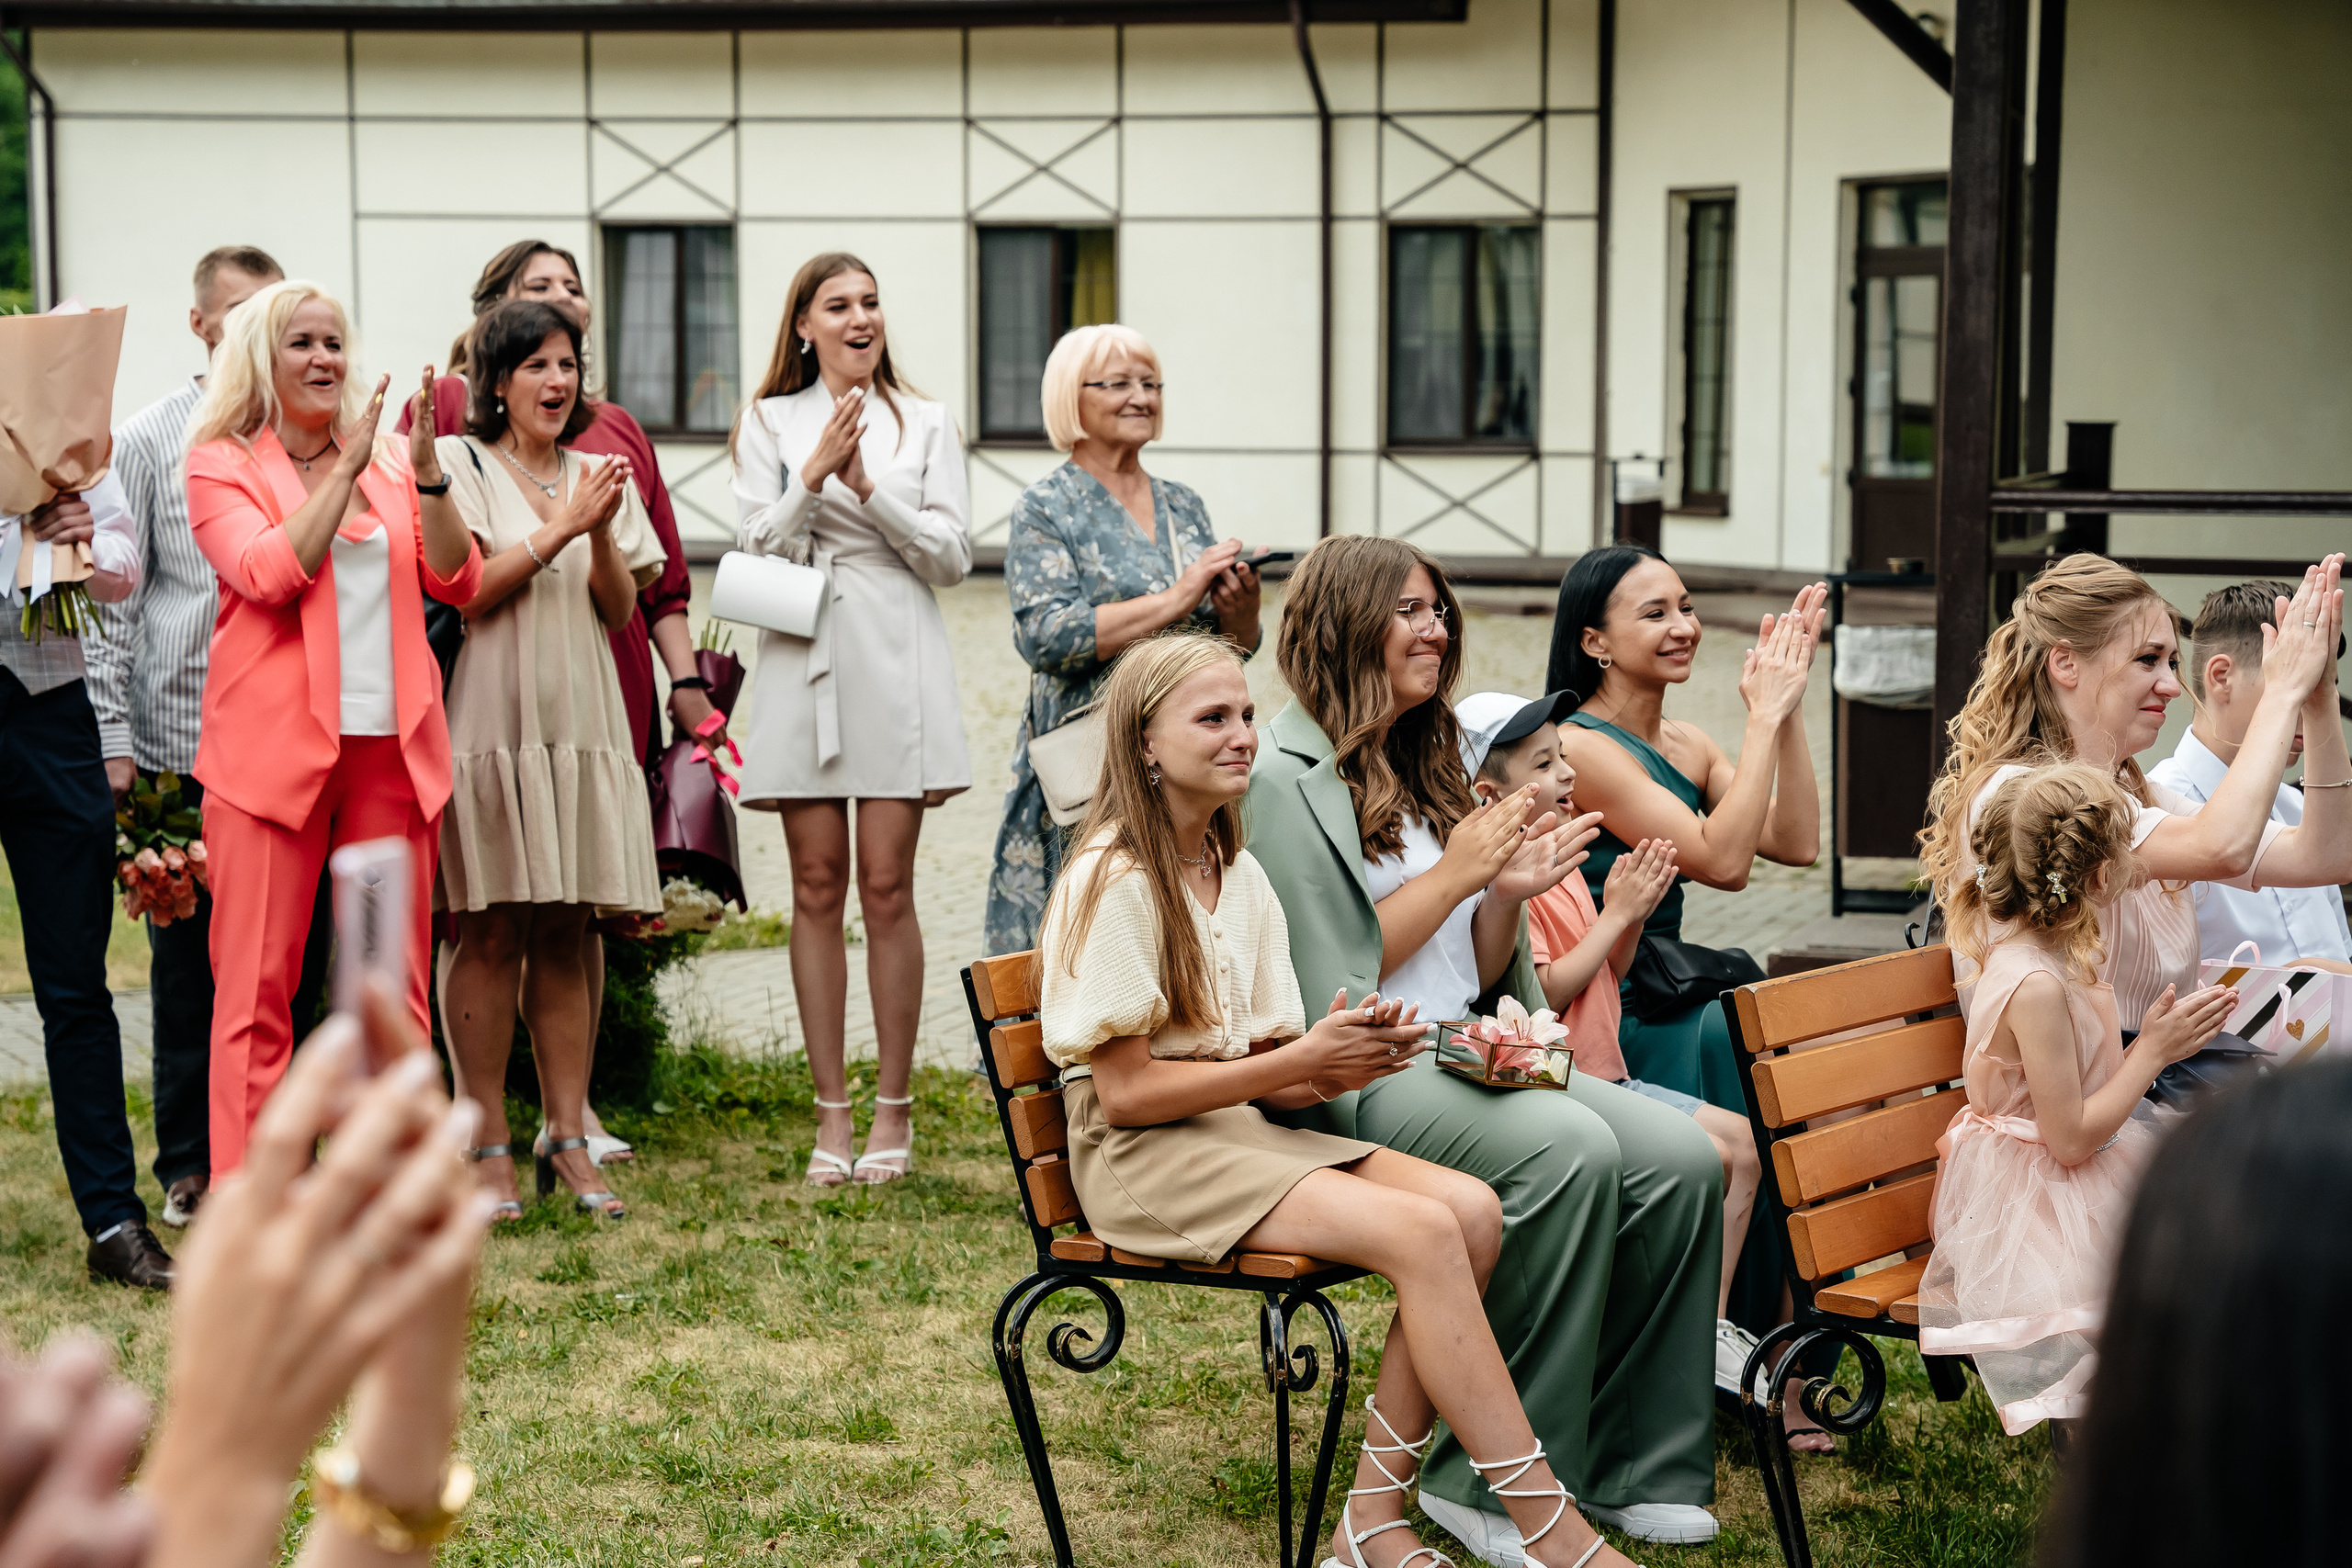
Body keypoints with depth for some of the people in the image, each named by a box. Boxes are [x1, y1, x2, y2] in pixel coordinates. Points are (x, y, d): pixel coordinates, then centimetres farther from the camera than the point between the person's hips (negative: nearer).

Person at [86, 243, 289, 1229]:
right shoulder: (147, 441, 4)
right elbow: (114, 599, 2)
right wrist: (115, 739, -4)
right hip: (184, 736, -2)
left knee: (299, 947, 4)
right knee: (189, 958, 4)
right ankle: (190, 1167, 15)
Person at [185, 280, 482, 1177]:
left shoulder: (388, 463, 16)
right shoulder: (222, 465, 4)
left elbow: (458, 583, 6)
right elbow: (271, 572, -13)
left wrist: (428, 476, -6)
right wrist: (348, 471, -13)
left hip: (390, 746, 4)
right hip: (274, 748, -4)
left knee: (394, 983, 5)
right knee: (258, 986, -4)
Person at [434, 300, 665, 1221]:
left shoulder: (599, 477, 16)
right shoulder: (457, 464, 3)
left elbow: (621, 609, 9)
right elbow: (462, 591, -7)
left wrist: (601, 535, -8)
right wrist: (557, 531, -12)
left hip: (580, 724, 4)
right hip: (489, 721, -4)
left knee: (564, 938, 5)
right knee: (491, 935, -4)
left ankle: (568, 1139, 7)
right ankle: (490, 1145, 1)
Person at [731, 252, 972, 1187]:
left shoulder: (925, 425, 11)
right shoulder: (768, 424, 11)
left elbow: (951, 555, 3)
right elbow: (758, 548, 2)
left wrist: (869, 486, -9)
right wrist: (815, 474, -12)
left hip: (896, 667, -1)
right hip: (805, 666, 1)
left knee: (887, 888, -3)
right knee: (818, 889, 1)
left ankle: (893, 1109, 4)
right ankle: (833, 1110, 7)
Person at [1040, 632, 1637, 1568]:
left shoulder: (1238, 875, 14)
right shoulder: (1114, 882, -12)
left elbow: (1265, 1075, 12)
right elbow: (1125, 1092, -16)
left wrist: (1340, 1063, -11)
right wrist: (1301, 1061, -16)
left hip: (1242, 1133, 8)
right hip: (1143, 1158, -8)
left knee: (1472, 1208, -16)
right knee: (1421, 1232, -25)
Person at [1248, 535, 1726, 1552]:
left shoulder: (1428, 767, 20)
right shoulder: (1282, 781, -5)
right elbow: (1325, 987, -11)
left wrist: (1509, 895, -1)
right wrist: (1453, 875, -9)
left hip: (1464, 1053, 8)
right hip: (1356, 1080, -8)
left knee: (1683, 1160, -16)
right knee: (1571, 1151, -32)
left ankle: (1628, 1466, -7)